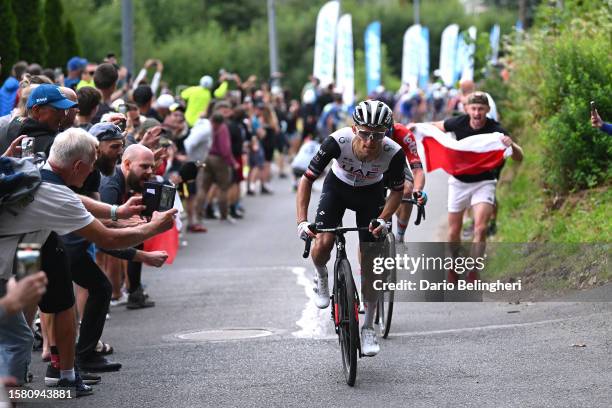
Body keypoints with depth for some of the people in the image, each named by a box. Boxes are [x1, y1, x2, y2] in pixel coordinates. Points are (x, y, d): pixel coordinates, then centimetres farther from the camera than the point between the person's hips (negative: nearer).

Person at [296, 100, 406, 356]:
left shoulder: (394, 153, -34)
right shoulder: (338, 142, -37)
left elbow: (397, 190, -14)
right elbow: (307, 180, -28)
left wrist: (383, 220, -29)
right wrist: (302, 221, -37)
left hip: (371, 194, 0)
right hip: (337, 188, 0)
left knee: (370, 262, -5)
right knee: (323, 244, -23)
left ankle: (368, 328, 10)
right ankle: (321, 278, 13)